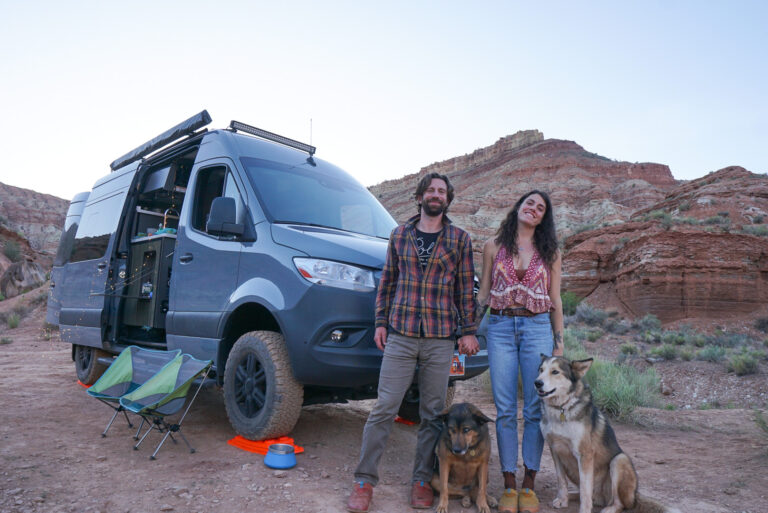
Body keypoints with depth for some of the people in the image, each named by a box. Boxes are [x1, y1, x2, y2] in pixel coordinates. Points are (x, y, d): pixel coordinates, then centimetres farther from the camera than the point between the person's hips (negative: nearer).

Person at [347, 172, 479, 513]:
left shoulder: (460, 239, 7)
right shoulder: (399, 235, 10)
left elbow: (466, 288, 5)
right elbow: (387, 281, 12)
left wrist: (468, 330, 0)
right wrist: (380, 322, 7)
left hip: (440, 340, 0)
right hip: (400, 336, 0)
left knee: (432, 413, 8)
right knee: (384, 408, 0)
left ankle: (422, 481, 23)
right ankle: (364, 480, 12)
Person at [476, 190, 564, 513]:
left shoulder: (549, 252, 10)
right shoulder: (494, 246, 9)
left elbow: (555, 301, 11)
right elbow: (483, 292, 11)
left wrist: (559, 341, 7)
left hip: (538, 328, 1)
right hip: (500, 328, 0)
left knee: (536, 409, 1)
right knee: (505, 410, 2)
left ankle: (529, 485, 14)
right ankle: (509, 484, 13)